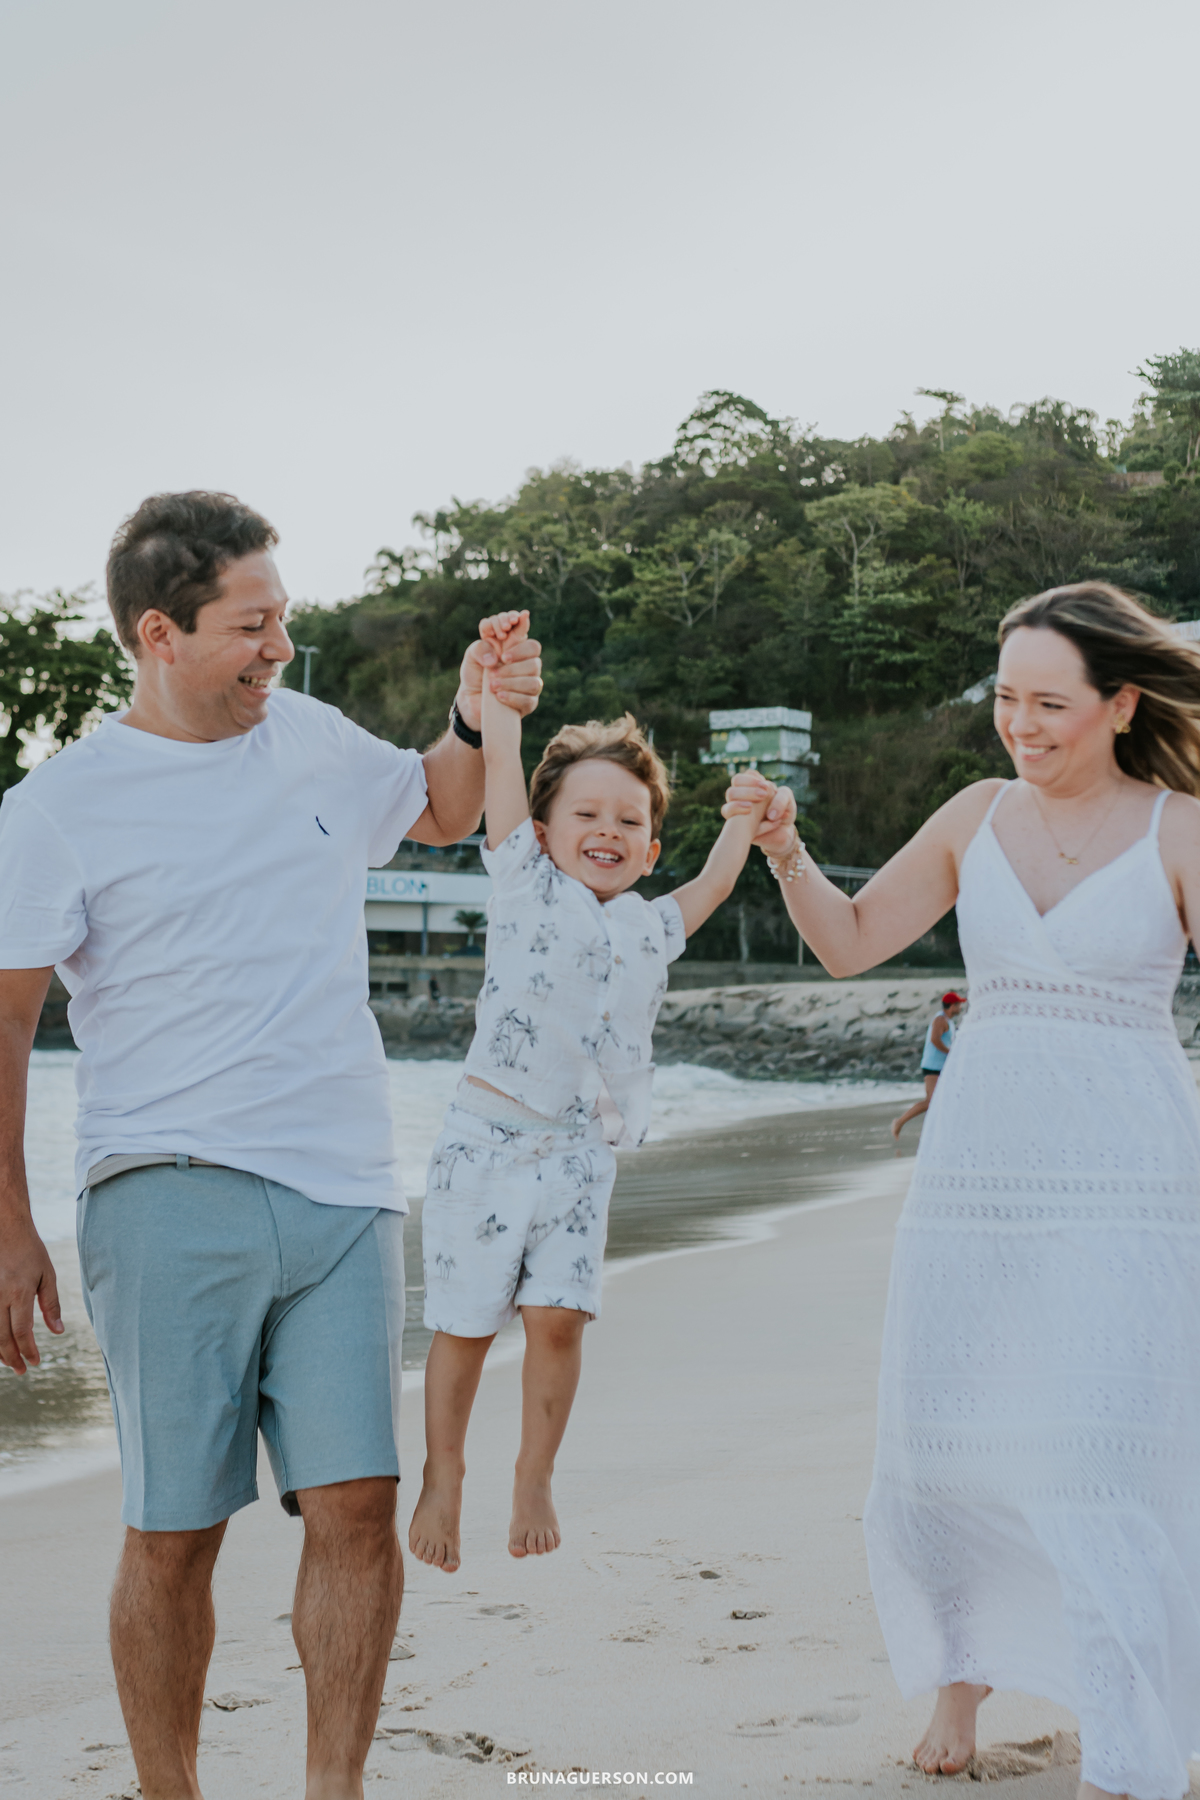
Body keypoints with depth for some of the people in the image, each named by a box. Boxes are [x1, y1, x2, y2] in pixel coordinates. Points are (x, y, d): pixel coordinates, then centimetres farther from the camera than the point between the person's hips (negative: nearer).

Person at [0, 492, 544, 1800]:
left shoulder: (313, 739, 12)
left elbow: (440, 813, 32)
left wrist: (477, 721, 12)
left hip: (345, 1196, 4)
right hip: (170, 1200, -3)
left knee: (356, 1503, -4)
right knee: (174, 1531, 0)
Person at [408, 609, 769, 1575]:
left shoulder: (650, 926, 14)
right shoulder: (525, 884, 3)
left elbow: (708, 891, 35)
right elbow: (501, 755, 0)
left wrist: (745, 822, 30)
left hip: (582, 1156, 3)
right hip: (490, 1136, -3)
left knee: (559, 1315, -8)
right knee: (464, 1324, 2)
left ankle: (534, 1479, 9)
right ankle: (442, 1481, 19)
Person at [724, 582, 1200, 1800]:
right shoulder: (980, 816, 7)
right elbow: (849, 943, 11)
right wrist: (782, 849, -5)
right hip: (975, 1173, 4)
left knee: (1099, 1472, -9)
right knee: (933, 1467, 9)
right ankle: (964, 1663, 38)